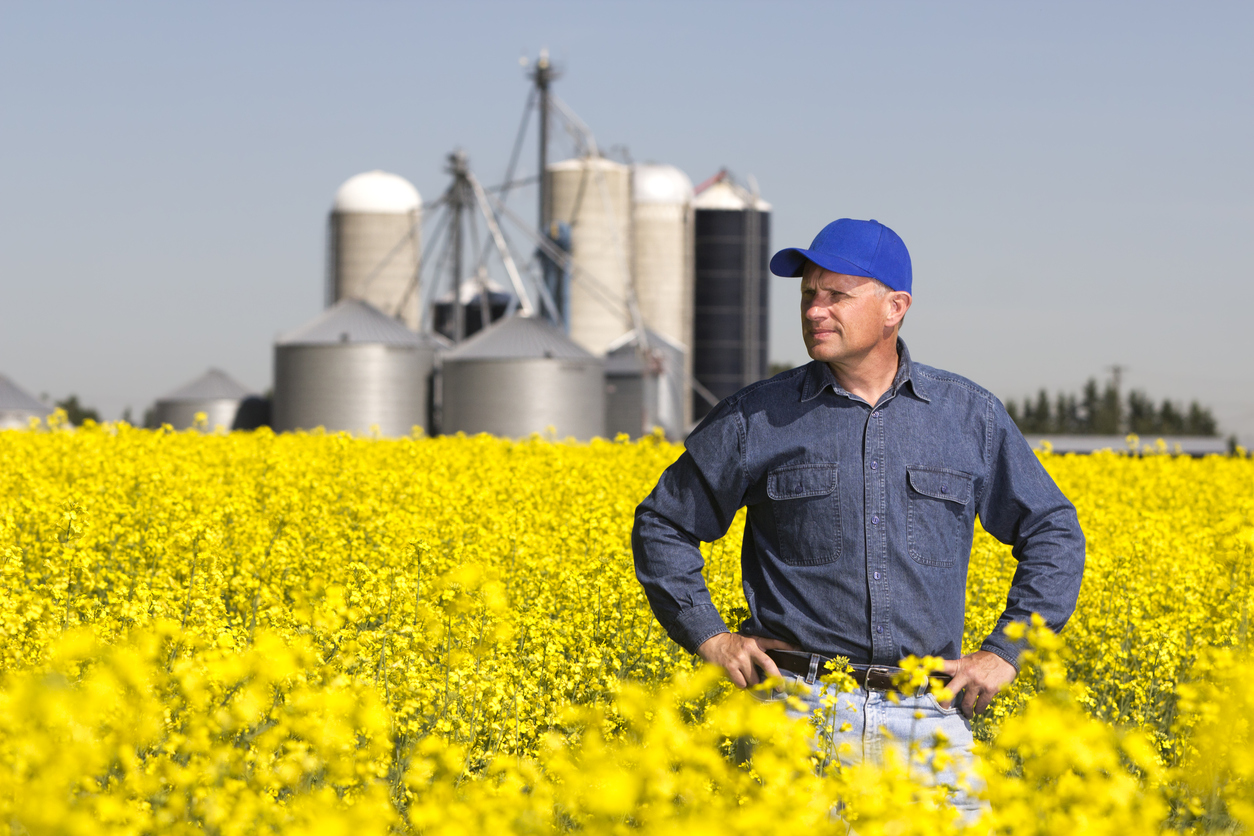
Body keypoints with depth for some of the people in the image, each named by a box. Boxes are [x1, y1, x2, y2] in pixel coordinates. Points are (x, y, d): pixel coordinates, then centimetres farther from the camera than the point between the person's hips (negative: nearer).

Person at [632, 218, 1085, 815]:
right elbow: (662, 525, 15)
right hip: (800, 709, -1)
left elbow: (1054, 536, 17)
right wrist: (709, 638, 4)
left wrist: (1004, 653, 7)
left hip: (927, 718, 1)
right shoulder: (755, 419, 4)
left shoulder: (970, 417, 9)